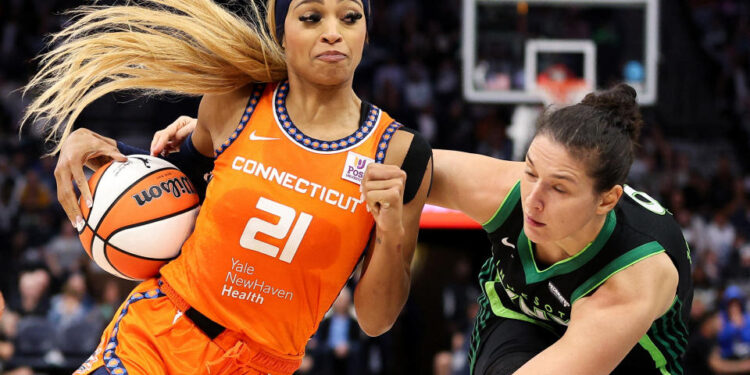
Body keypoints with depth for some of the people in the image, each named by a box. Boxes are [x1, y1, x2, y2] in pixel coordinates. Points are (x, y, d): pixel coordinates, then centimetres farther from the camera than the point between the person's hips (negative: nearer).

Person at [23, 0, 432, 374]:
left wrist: (392, 234, -21)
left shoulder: (398, 153, -7)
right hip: (156, 333, 1)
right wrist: (87, 144, 4)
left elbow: (375, 321, -3)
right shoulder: (233, 104, -2)